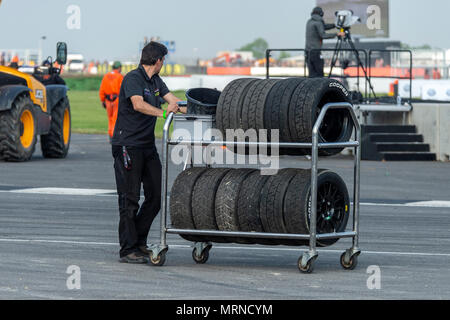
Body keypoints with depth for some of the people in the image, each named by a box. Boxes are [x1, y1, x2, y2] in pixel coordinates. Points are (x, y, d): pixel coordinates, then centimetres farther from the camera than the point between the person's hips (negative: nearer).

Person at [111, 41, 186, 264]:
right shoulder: (133, 78, -12)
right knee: (130, 199, -7)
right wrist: (162, 113, -38)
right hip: (127, 145, -9)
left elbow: (173, 100, 10)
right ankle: (128, 250, -4)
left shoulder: (155, 81, 15)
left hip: (148, 145, 9)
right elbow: (138, 104, -28)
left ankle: (139, 242, 18)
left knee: (155, 196, 6)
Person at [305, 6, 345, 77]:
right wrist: (337, 34, -15)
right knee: (319, 73, -5)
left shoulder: (309, 22, 16)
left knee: (312, 74, 4)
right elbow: (323, 35, -19)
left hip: (308, 50, 8)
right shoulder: (318, 23, -9)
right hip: (315, 50, -8)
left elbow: (324, 26, 23)